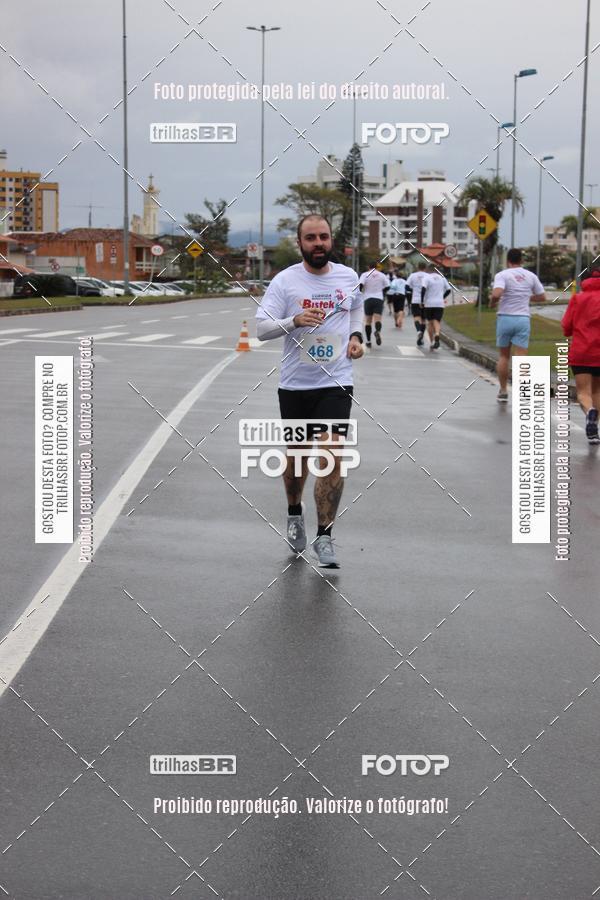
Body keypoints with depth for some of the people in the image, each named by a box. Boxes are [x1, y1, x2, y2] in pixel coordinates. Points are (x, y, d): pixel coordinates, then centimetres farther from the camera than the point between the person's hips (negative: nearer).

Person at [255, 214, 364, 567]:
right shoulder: (285, 281, -6)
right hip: (294, 383, 0)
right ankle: (295, 513, 41)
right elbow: (261, 328, -10)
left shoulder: (348, 276, 3)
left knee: (332, 457, -11)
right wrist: (294, 321, -27)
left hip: (335, 383, 0)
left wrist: (356, 335, 7)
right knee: (297, 455, 13)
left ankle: (325, 537, -2)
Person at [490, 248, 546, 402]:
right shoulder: (531, 276, 6)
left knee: (504, 356, 15)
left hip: (505, 318, -1)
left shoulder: (502, 275, -6)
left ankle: (503, 391, 22)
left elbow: (496, 294, -22)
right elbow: (542, 297, 13)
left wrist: (493, 302, -2)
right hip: (523, 319, 1)